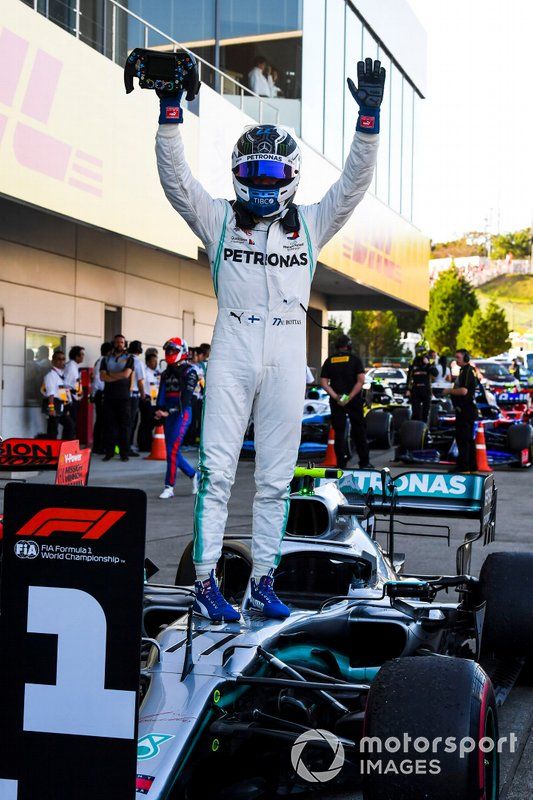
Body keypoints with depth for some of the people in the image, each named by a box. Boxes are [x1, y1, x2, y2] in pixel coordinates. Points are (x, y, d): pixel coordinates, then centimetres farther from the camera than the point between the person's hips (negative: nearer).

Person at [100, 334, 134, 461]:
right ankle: (109, 452, 5)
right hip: (109, 396, 2)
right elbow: (102, 377, 0)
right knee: (108, 424, 1)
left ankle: (124, 453, 0)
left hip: (123, 397, -2)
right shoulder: (106, 359, 13)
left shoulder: (129, 358, 6)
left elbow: (126, 374, -10)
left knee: (124, 425, -2)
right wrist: (118, 377, -10)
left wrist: (110, 375, -3)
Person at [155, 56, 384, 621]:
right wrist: (170, 108, -12)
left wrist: (369, 116, -4)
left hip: (287, 357, 2)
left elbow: (354, 182, 7)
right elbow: (175, 177, -1)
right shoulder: (219, 220, 9)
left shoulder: (310, 225, 13)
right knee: (217, 470, -4)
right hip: (232, 354, -2)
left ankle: (262, 581, 13)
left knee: (276, 477, 5)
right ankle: (205, 581, 1)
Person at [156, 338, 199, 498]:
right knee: (172, 451, 8)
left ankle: (169, 487, -7)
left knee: (173, 450, -12)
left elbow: (185, 396, -15)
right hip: (169, 415, 8)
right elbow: (162, 394, 12)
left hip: (182, 413, -8)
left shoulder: (189, 371, -5)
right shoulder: (166, 373, 18)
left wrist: (169, 411, -22)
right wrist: (159, 410, -7)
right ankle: (194, 474, 27)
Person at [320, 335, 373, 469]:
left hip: (336, 401, 1)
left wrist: (335, 396, -10)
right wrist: (350, 397, -14)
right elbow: (361, 380, -13)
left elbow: (323, 382, -3)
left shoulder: (329, 361, 5)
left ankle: (341, 463, 3)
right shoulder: (354, 359, -2)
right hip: (354, 401, -1)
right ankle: (364, 462, 9)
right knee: (359, 431, 7)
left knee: (339, 432, 6)